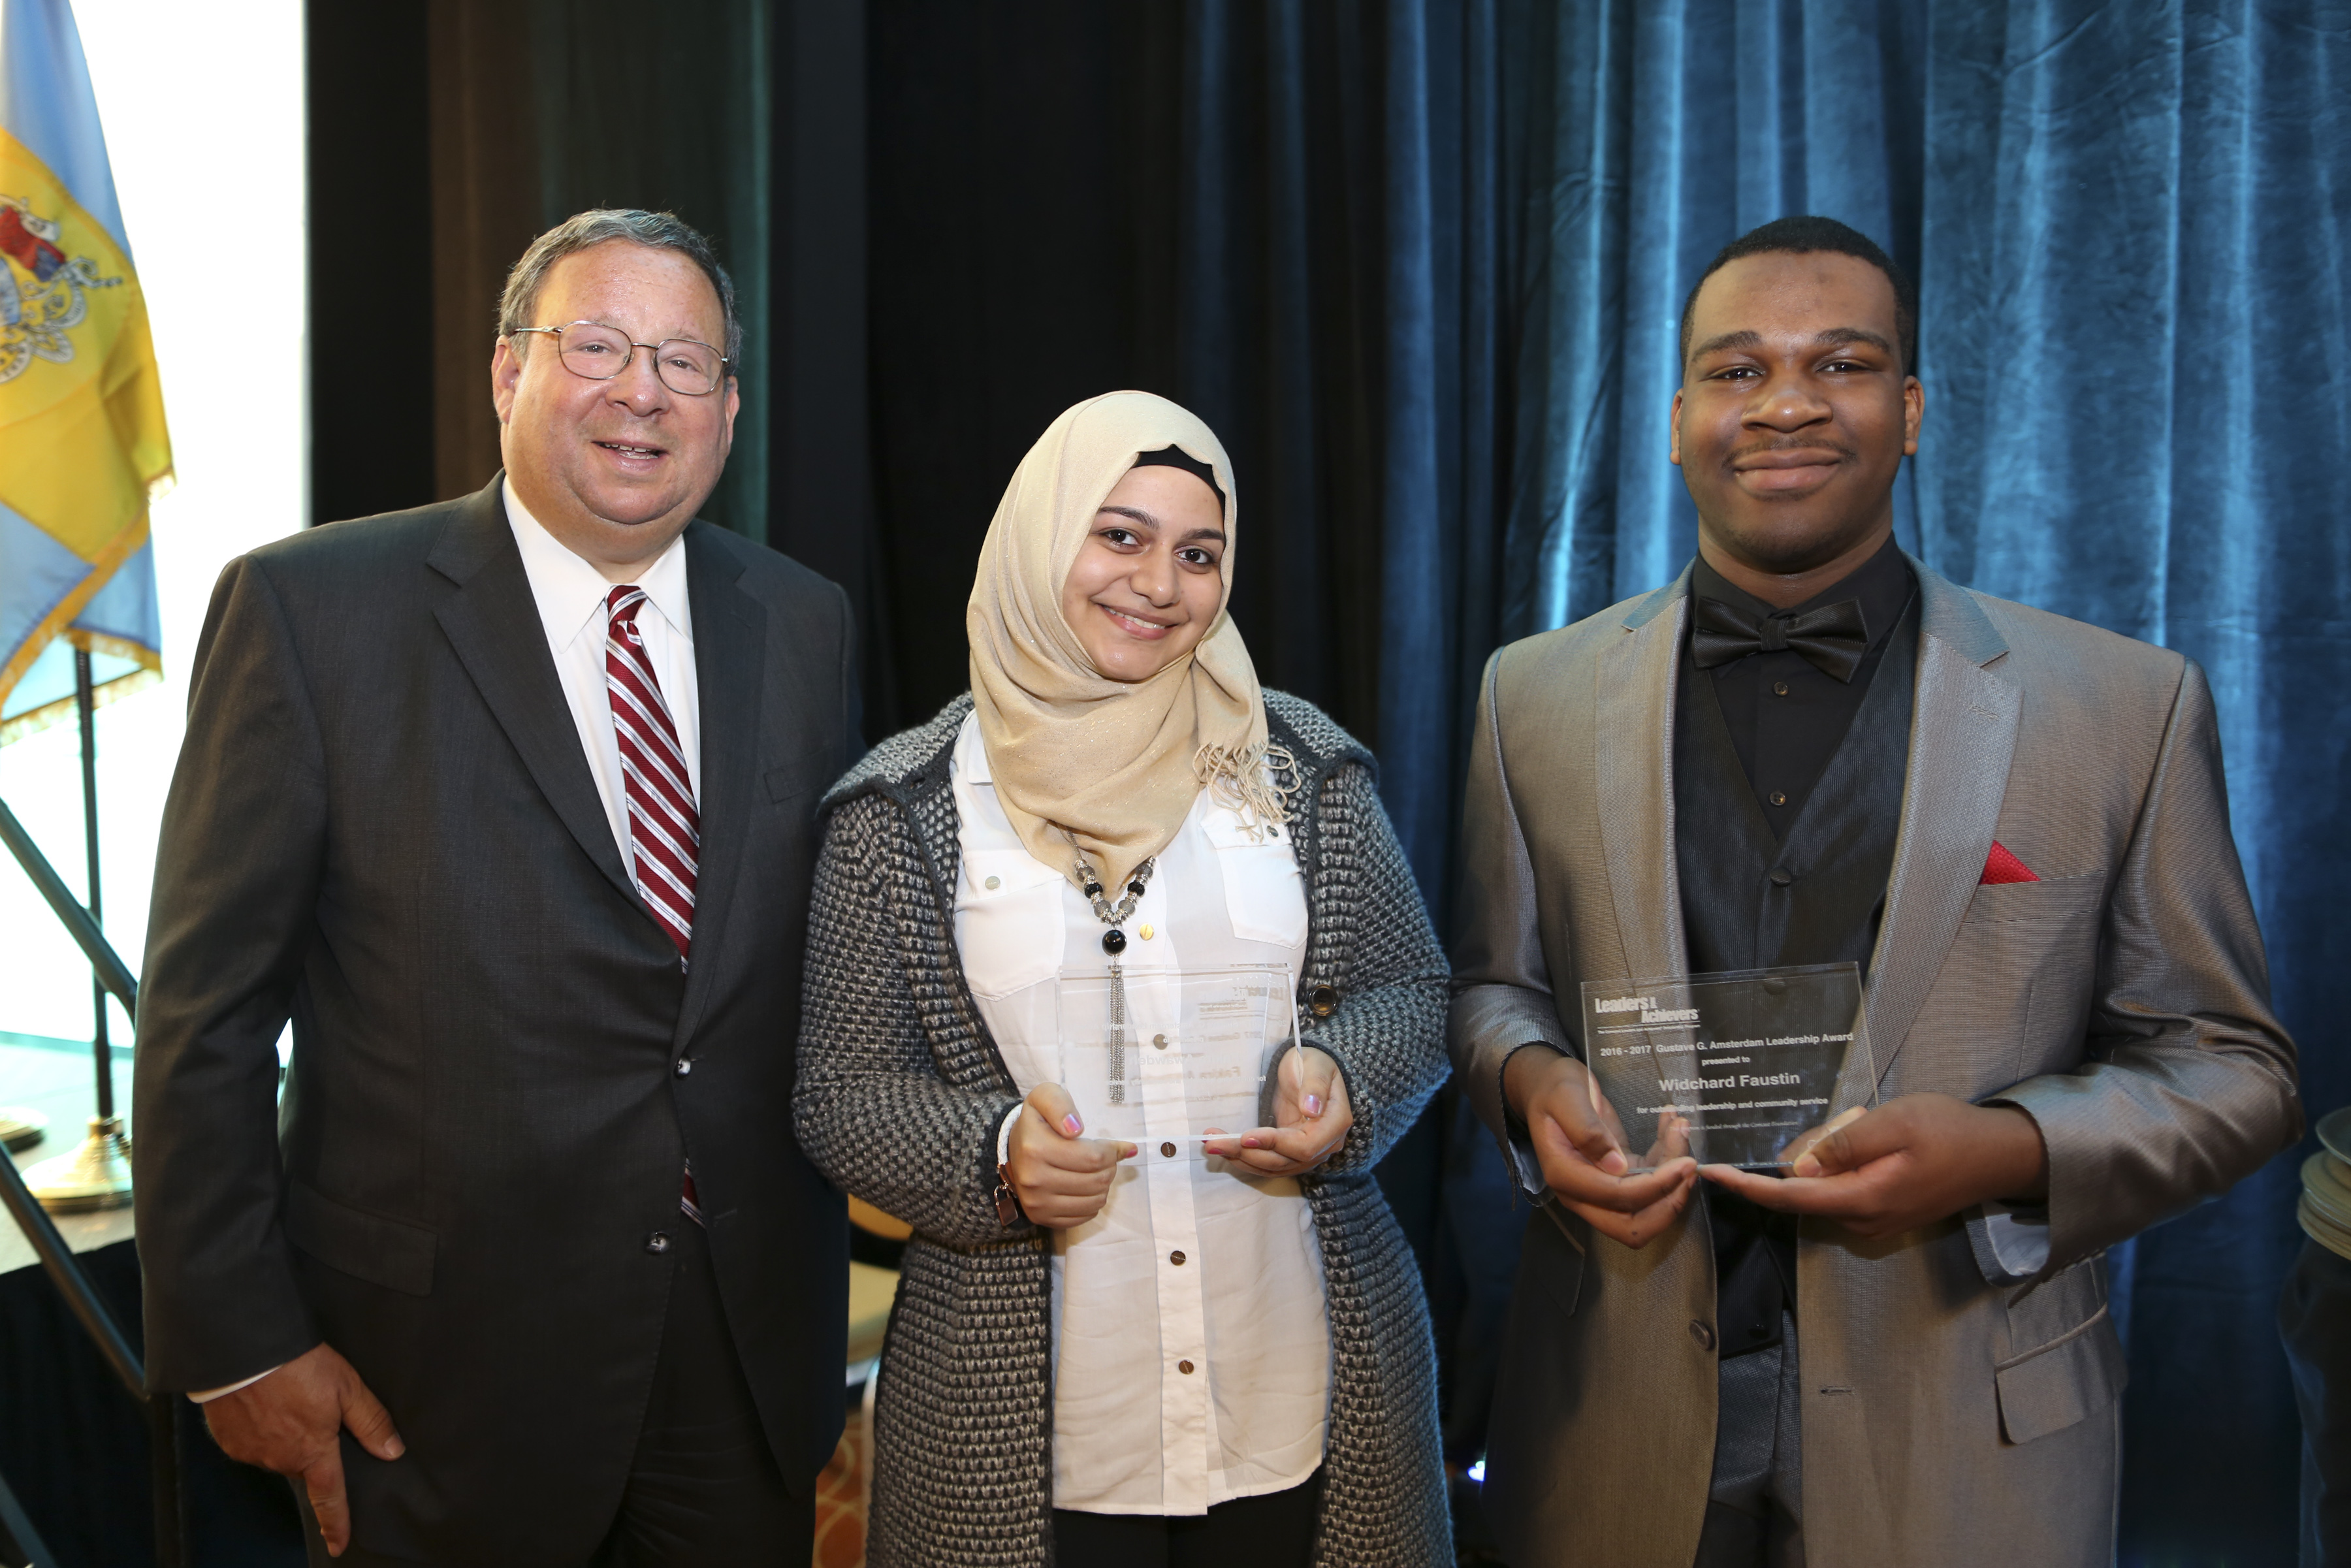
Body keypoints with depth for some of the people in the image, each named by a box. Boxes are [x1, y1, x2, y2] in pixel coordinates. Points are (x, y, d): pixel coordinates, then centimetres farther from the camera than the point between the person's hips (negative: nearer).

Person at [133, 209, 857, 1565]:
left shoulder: (804, 624, 3)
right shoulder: (312, 611, -9)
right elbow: (206, 1008, -8)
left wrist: (823, 1285, 11)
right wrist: (239, 1346, -8)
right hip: (441, 1374, -3)